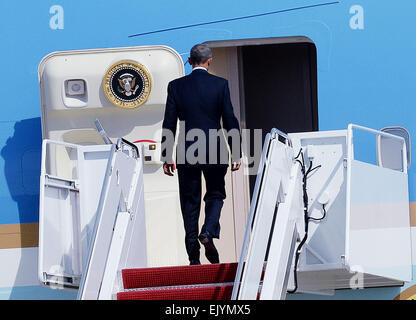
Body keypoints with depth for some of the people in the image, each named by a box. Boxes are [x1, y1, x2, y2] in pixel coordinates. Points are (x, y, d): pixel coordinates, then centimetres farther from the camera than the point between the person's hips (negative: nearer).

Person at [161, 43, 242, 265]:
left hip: (187, 152, 1)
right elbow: (230, 120, -3)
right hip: (215, 151, -1)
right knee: (215, 194, 17)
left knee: (190, 201, 7)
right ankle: (208, 231, -11)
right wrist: (236, 153, 4)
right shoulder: (220, 85, -2)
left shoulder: (176, 86, 0)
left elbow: (169, 124, 0)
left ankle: (194, 257, 5)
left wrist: (166, 156, 5)